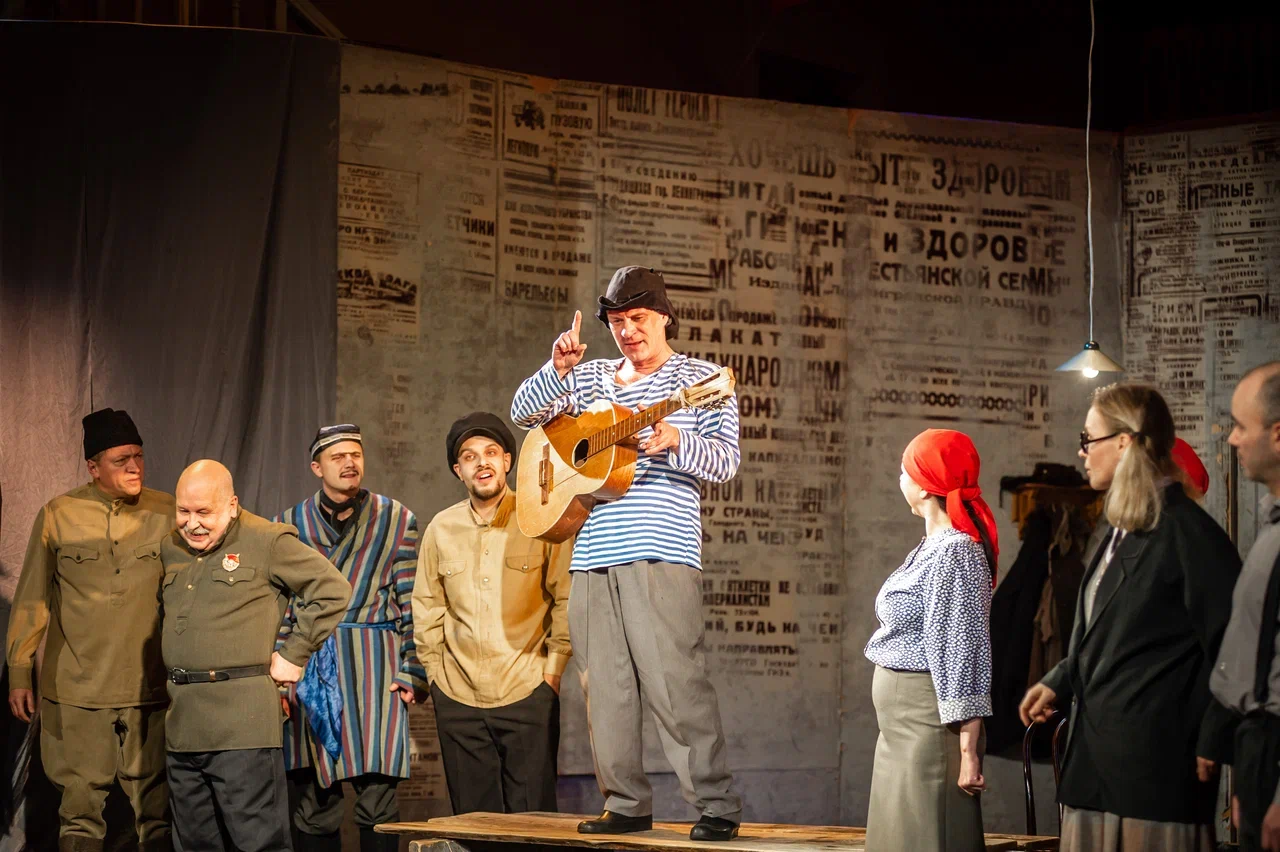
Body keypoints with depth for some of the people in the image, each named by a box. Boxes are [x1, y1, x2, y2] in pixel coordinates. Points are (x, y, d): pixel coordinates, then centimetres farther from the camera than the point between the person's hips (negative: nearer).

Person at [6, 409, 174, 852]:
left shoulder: (167, 513, 2)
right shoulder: (57, 515, 2)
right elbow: (31, 600, 7)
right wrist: (19, 672, 5)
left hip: (150, 688, 0)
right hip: (76, 691, 0)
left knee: (156, 809, 4)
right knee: (80, 806, 5)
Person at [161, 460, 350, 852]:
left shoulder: (268, 541, -4)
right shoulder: (171, 548, 16)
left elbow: (333, 590, -3)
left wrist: (293, 655, -4)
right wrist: (177, 677, 17)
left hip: (242, 725, -7)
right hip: (182, 722, 7)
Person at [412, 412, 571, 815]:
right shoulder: (442, 528, 6)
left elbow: (566, 599, -1)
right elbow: (427, 606, 13)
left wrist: (554, 666, -5)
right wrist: (435, 670, 8)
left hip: (527, 692, -3)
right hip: (458, 697, 3)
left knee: (531, 816, -1)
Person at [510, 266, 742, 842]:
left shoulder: (700, 379, 6)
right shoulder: (590, 378, 19)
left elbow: (726, 463, -2)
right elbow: (523, 413, 13)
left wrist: (677, 441, -21)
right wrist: (559, 369, -5)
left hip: (661, 554, -5)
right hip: (592, 555, 5)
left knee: (675, 681, -13)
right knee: (605, 686, 5)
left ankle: (717, 805, -9)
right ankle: (627, 805, 13)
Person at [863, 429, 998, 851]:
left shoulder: (955, 553, -16)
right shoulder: (932, 546, 13)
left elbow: (964, 655, -19)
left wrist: (968, 750, -20)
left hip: (931, 724, -9)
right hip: (902, 726, 9)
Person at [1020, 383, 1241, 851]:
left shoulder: (1185, 531, -13)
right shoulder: (1122, 529, 15)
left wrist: (1213, 744, -13)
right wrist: (1058, 683, 10)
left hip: (1152, 761, -9)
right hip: (1098, 755, 9)